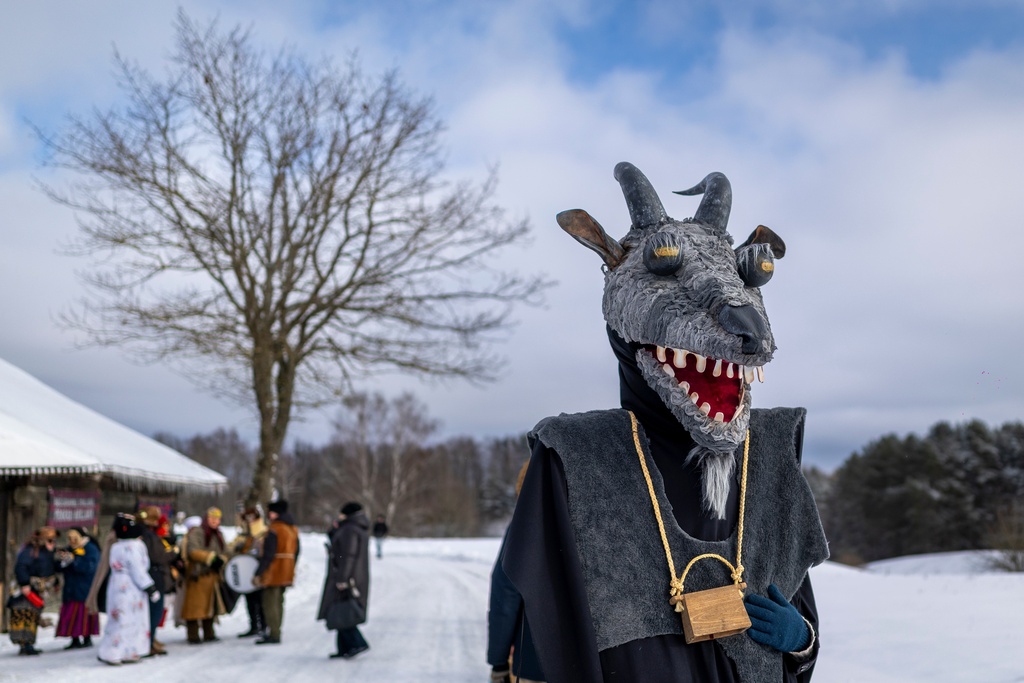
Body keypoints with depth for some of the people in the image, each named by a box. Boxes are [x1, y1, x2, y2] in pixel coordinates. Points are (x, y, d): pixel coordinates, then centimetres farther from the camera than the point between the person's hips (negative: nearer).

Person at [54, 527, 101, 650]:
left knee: (84, 614, -7)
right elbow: (61, 569, 11)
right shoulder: (69, 550, 13)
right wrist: (59, 559, -9)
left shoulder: (91, 550, -6)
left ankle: (87, 638, 1)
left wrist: (73, 560, -26)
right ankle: (75, 640, 9)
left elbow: (89, 567, -21)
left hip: (85, 590, -6)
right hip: (71, 588, 6)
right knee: (71, 615, 3)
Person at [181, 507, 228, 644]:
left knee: (210, 604, 12)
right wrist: (211, 557, -22)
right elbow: (193, 551, -19)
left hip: (212, 575, 8)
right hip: (197, 575, -8)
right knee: (195, 605, -6)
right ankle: (193, 636, -2)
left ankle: (209, 634, 21)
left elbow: (224, 553, 15)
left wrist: (221, 560, -8)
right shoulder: (196, 533, -7)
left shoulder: (218, 536, 17)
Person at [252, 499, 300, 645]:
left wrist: (258, 573, -17)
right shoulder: (293, 529, 11)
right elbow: (295, 552, 16)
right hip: (286, 572, 9)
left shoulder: (274, 529, -17)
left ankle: (273, 635, -5)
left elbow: (268, 554, -20)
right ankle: (275, 632, 20)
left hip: (273, 573, -9)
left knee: (270, 603, -4)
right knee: (278, 602, 15)